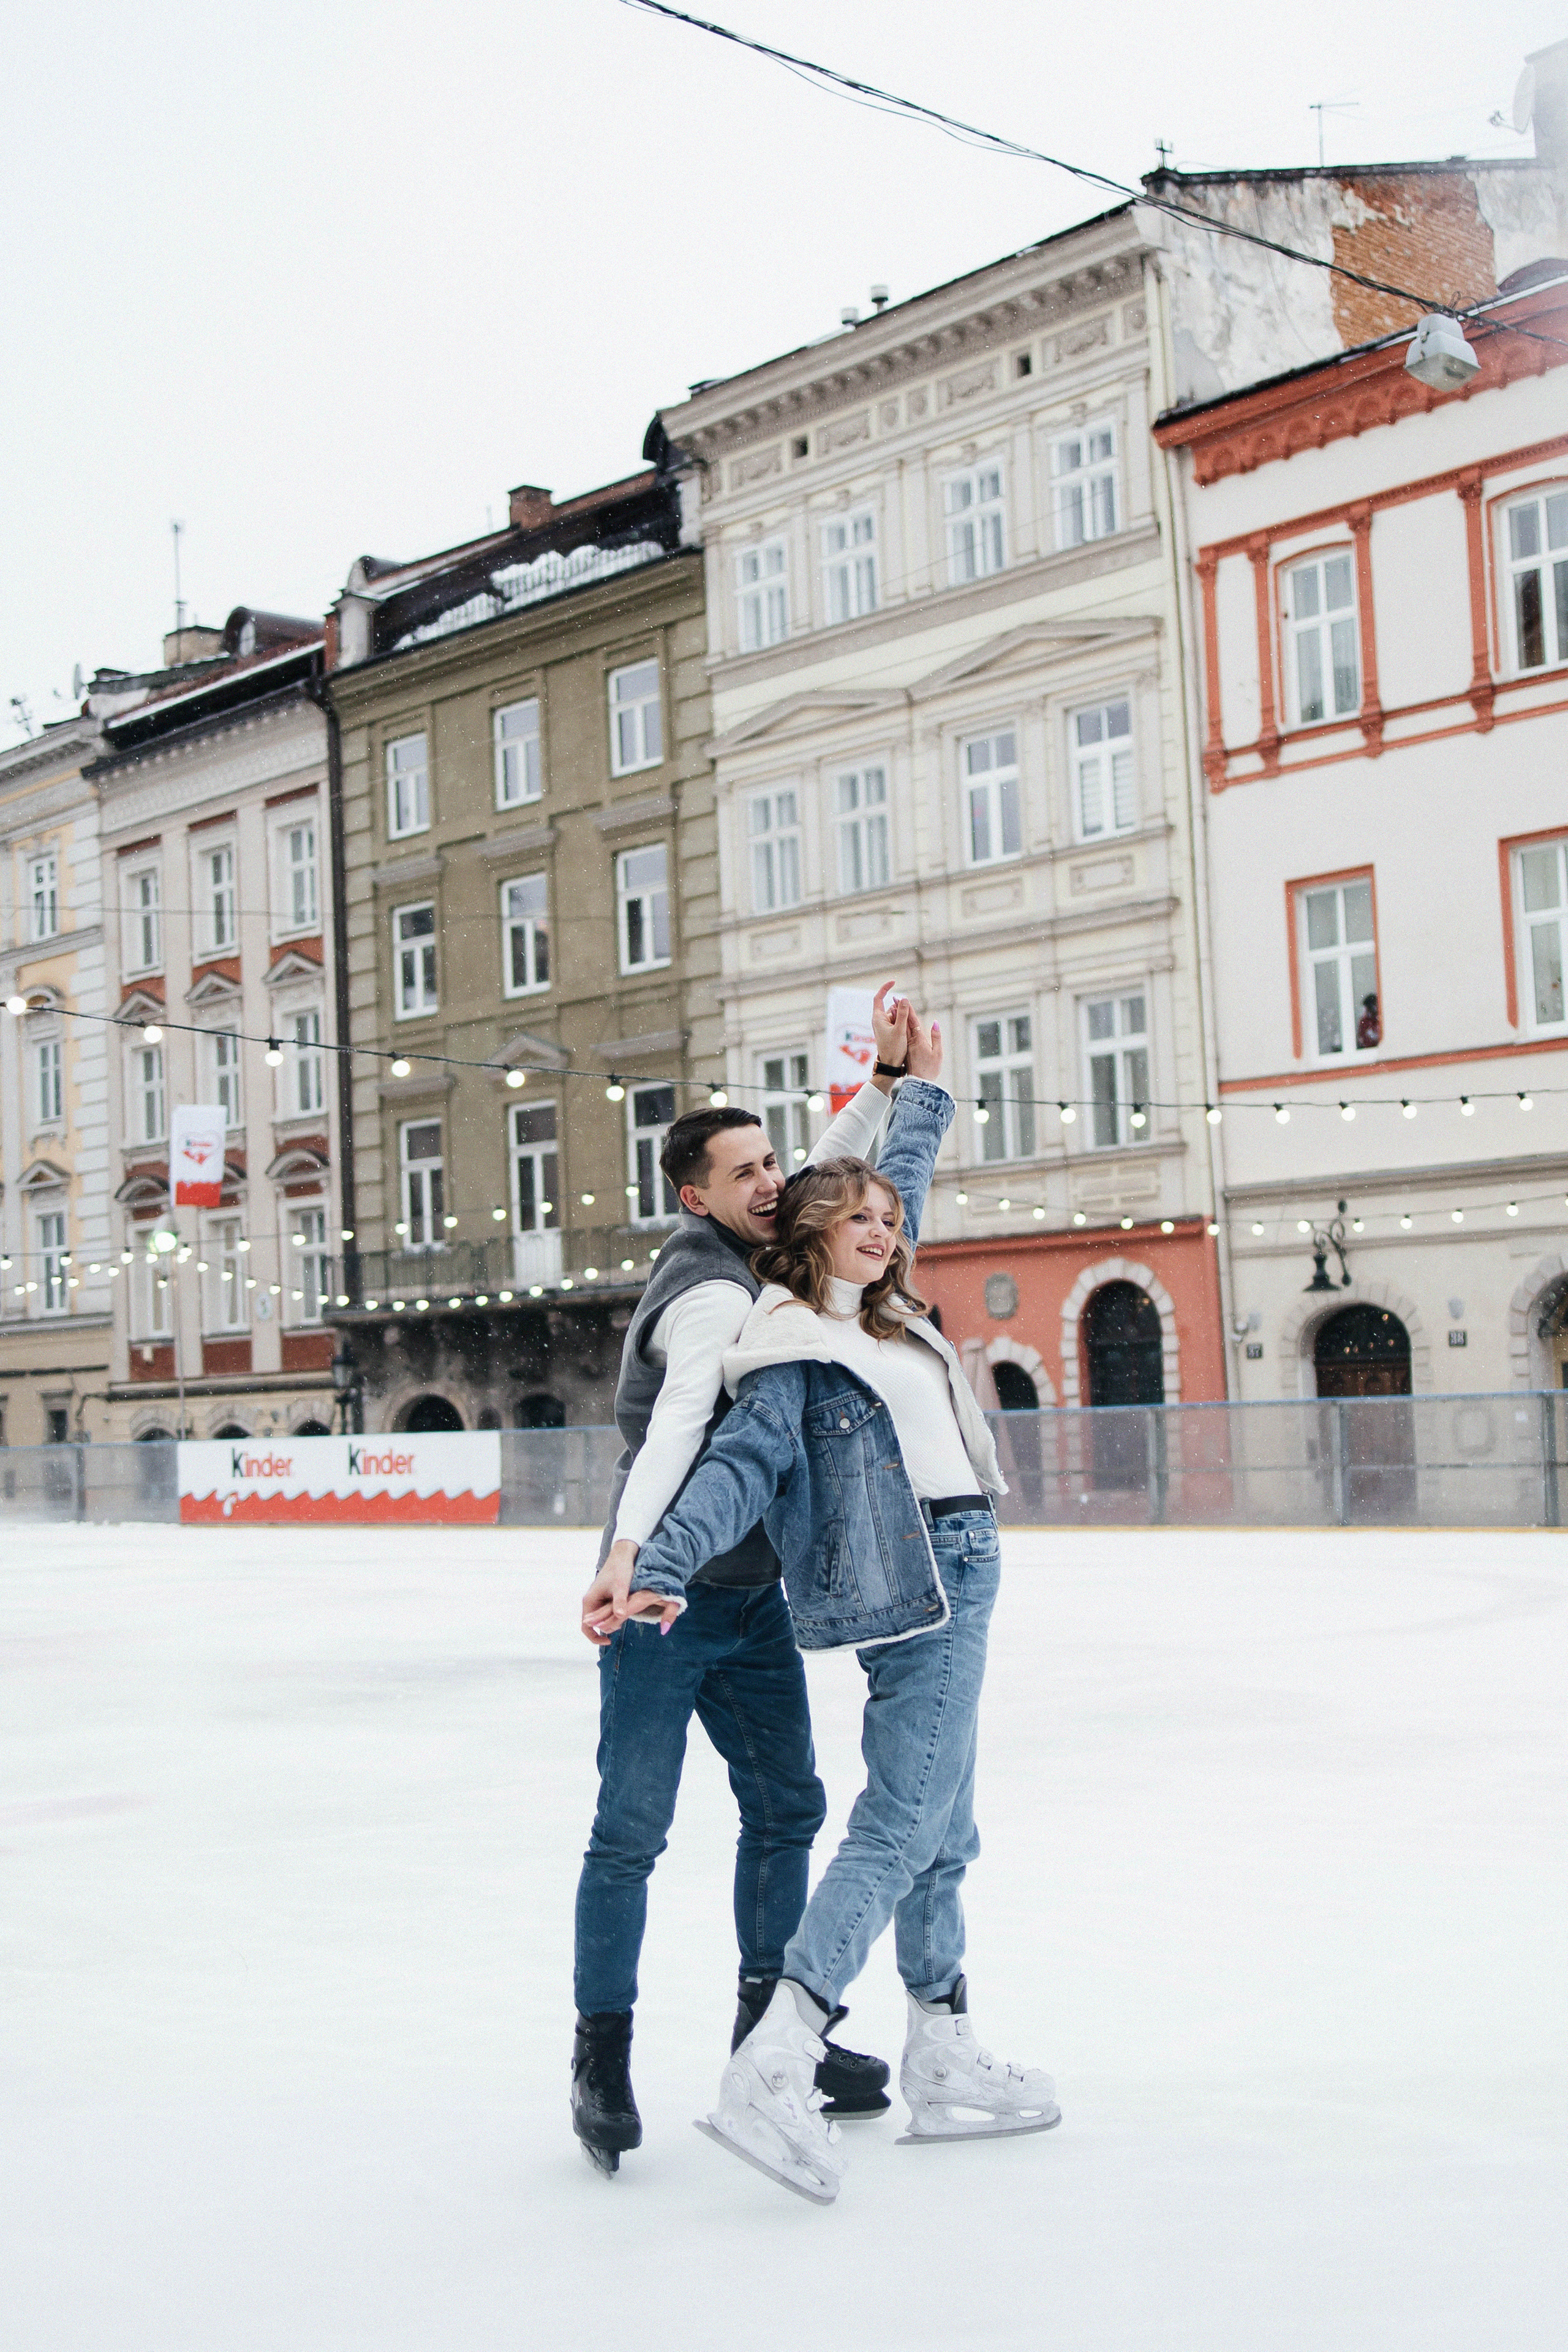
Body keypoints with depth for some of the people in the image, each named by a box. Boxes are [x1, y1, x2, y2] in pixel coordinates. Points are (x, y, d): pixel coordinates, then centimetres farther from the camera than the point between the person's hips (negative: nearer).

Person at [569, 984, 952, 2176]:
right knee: (632, 1829, -5)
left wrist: (891, 1078, 13)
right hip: (669, 1593, -9)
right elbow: (677, 1425, -34)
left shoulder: (755, 1262, 8)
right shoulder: (714, 1293, -18)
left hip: (750, 1594, 9)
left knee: (787, 1806, 13)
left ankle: (771, 2028, 25)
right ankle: (603, 2056, 4)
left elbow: (831, 1174, 24)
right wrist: (627, 1552, -47)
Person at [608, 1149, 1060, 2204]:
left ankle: (944, 2059, 22)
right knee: (899, 1827, -16)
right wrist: (662, 1565, -32)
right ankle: (772, 2071, -20)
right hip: (912, 1587, -9)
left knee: (942, 1831, 13)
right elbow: (741, 1467, -20)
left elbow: (905, 1191, 29)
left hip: (960, 1575, 9)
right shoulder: (791, 1350, -8)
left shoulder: (885, 1314, 16)